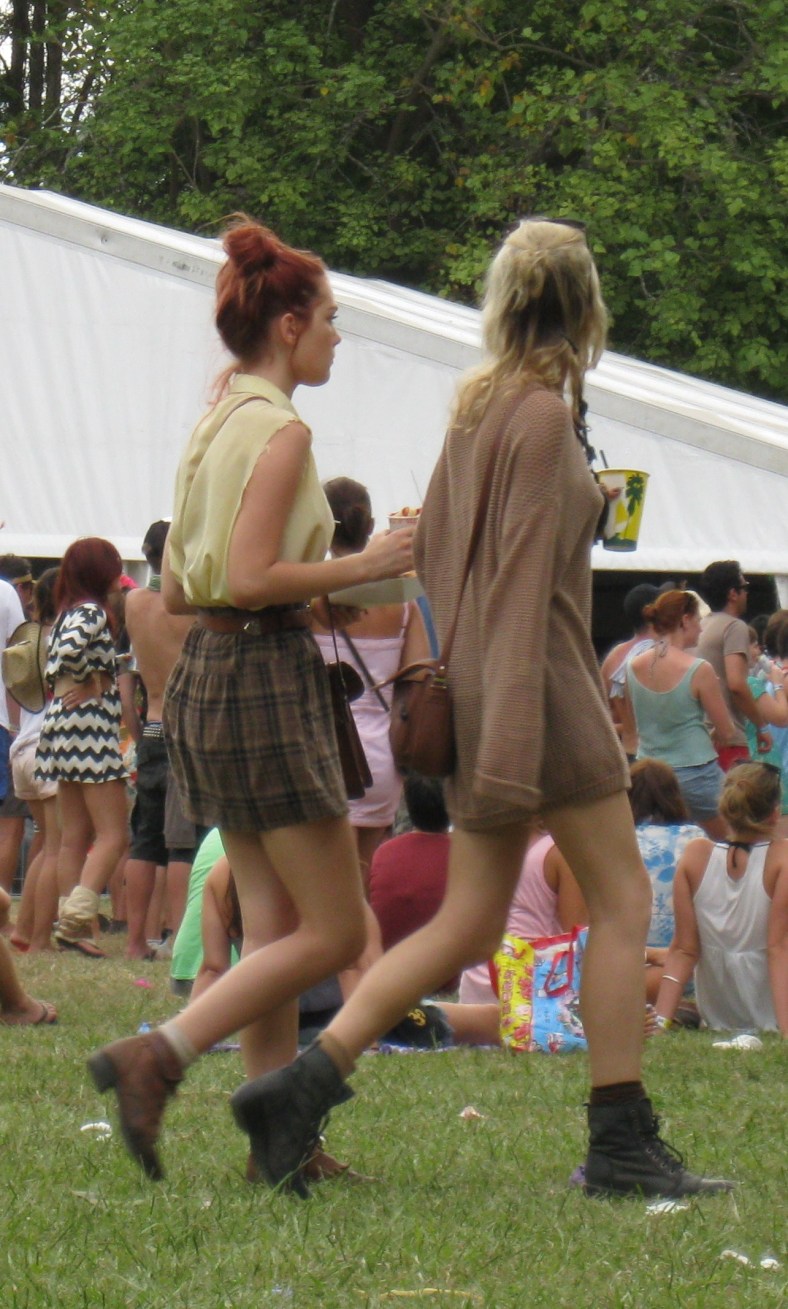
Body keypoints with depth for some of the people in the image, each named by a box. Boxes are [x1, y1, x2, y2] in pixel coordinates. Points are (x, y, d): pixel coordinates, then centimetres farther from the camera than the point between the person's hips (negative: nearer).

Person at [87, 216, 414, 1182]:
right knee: (334, 931, -6)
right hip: (264, 677, -10)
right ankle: (155, 1058, -14)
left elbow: (175, 589, 16)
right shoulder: (280, 429, -13)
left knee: (275, 928, 10)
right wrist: (359, 568, -12)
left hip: (207, 670, 10)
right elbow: (251, 578, -22)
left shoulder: (216, 425, 14)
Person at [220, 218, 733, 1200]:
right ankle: (620, 1145, 0)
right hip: (541, 680, -9)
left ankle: (301, 1087, -3)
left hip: (475, 680, 9)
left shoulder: (476, 407, 13)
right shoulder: (543, 416, -13)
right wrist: (513, 742, -22)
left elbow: (431, 546, 19)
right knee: (621, 900, 0)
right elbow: (526, 576, -18)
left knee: (467, 926, 8)